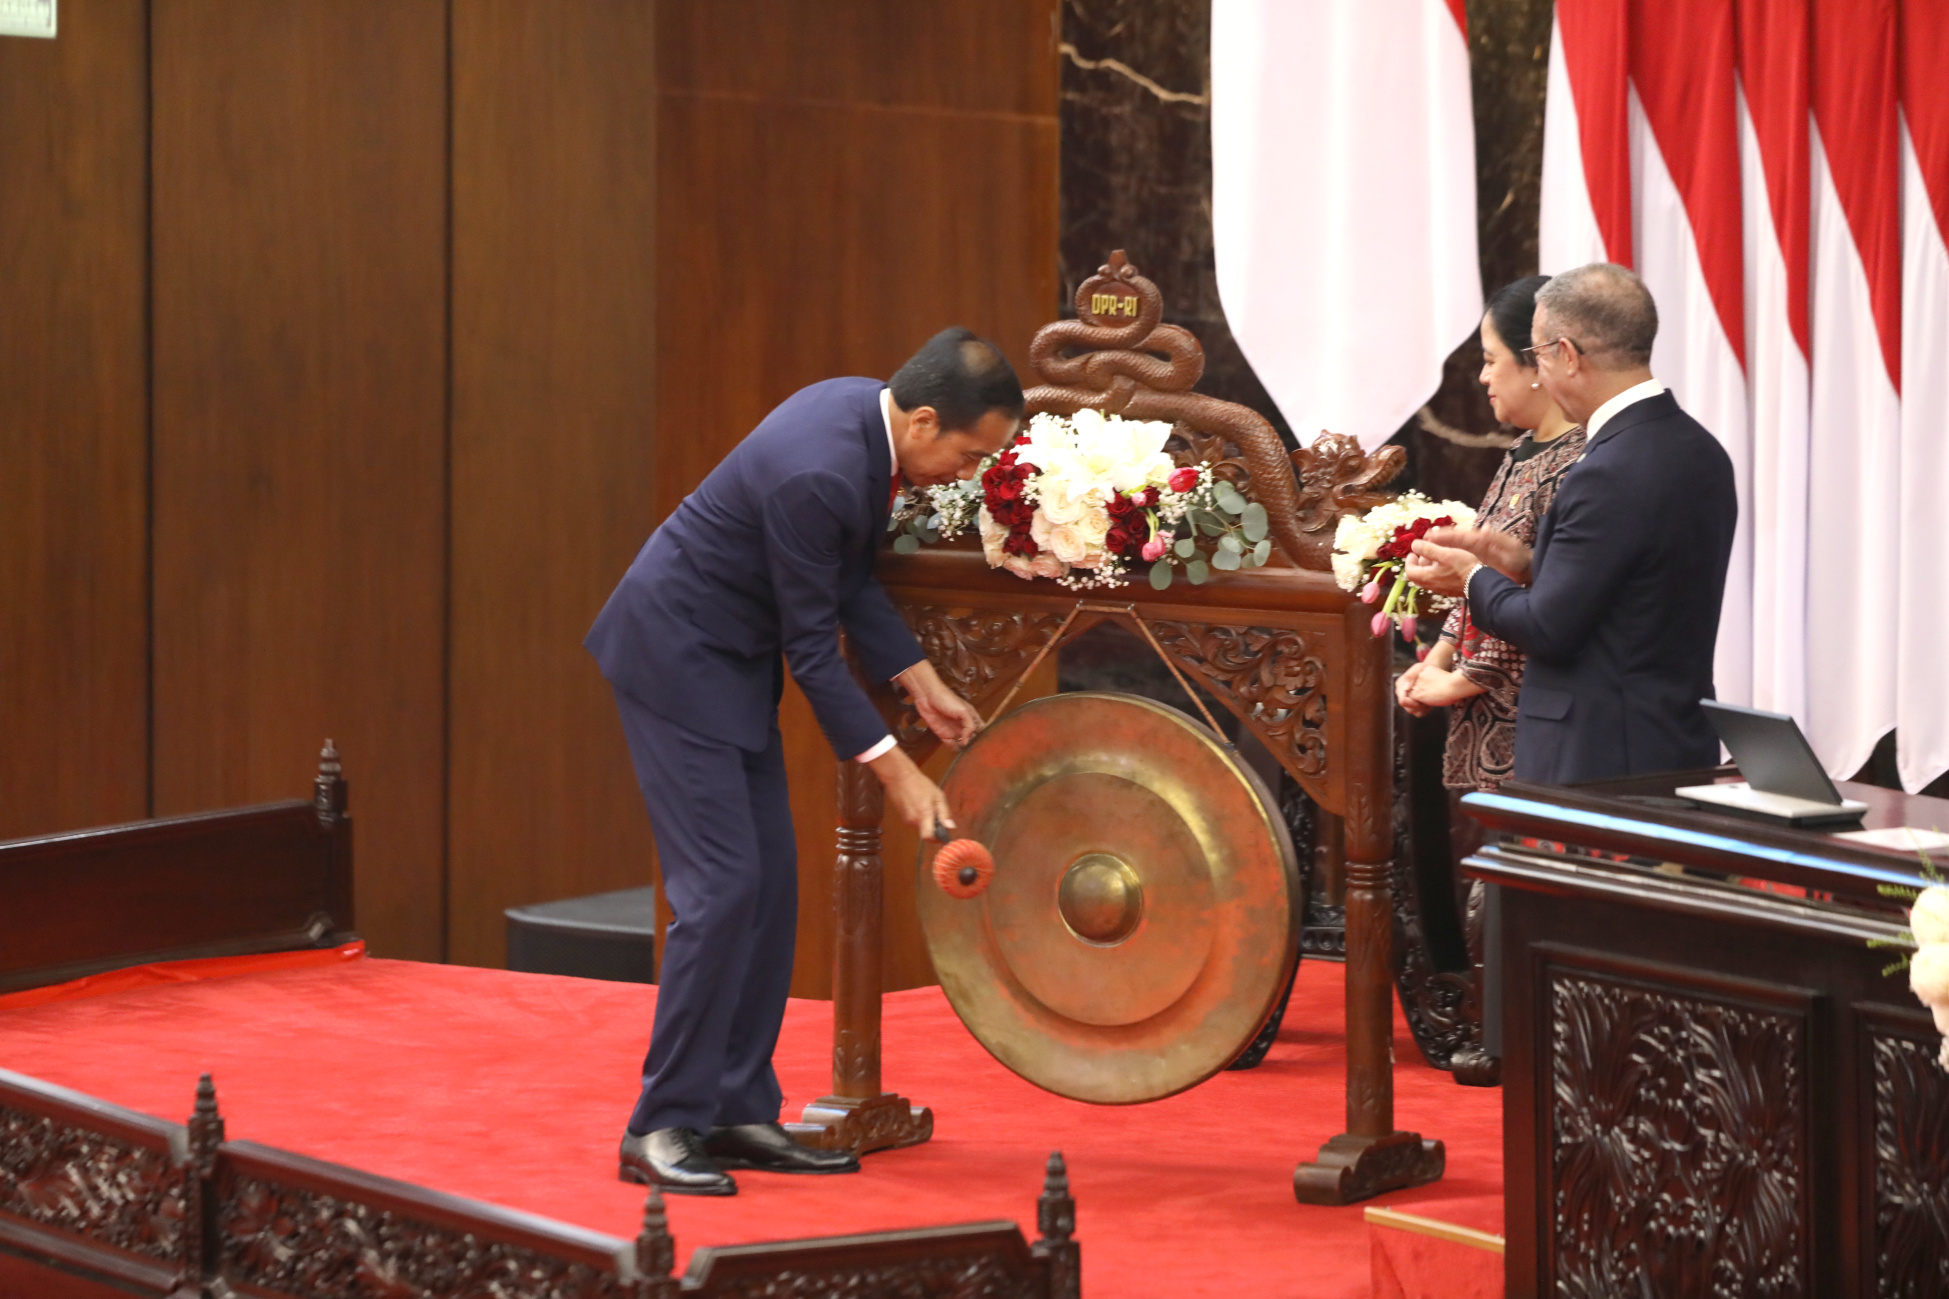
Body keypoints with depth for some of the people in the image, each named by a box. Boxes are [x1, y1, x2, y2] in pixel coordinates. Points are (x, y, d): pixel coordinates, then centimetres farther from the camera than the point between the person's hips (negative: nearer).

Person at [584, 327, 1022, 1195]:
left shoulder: (868, 413, -2)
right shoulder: (816, 473, -30)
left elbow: (849, 579, 9)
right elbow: (812, 645, -22)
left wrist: (922, 683, 2)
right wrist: (895, 773, -17)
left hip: (732, 657, 10)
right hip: (676, 656, -10)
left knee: (770, 886, 8)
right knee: (721, 886, -12)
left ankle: (738, 1113, 13)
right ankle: (661, 1128, -6)